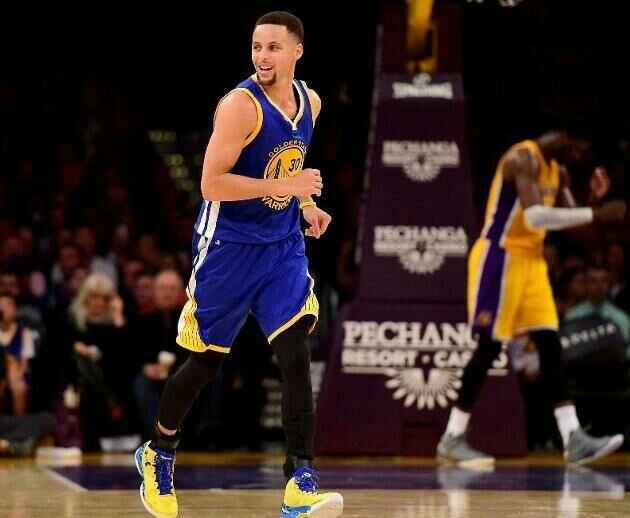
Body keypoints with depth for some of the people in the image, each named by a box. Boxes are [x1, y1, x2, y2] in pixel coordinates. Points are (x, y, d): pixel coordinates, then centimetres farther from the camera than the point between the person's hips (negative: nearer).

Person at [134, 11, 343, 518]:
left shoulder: (310, 102, 3)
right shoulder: (240, 105, -19)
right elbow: (212, 184, -24)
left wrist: (306, 203, 8)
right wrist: (284, 187, -27)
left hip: (283, 246, 5)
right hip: (228, 246, -5)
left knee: (297, 357, -9)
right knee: (204, 363, 8)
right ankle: (159, 456, 33)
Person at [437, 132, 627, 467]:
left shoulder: (557, 168, 13)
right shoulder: (523, 158, -17)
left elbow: (568, 218, 19)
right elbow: (534, 216, -30)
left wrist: (594, 198, 1)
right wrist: (596, 214, -30)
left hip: (531, 260, 9)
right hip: (500, 258, -9)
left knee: (550, 346, 1)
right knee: (489, 348, -6)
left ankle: (574, 440, -2)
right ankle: (452, 439, 2)